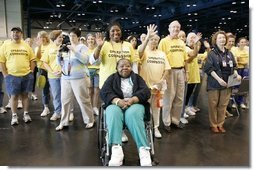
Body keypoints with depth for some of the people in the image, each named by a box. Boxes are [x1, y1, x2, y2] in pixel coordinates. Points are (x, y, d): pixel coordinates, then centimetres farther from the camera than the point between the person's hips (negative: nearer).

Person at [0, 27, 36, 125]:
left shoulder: (26, 46, 8)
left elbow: (32, 60, 10)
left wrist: (31, 72, 1)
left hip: (26, 75, 1)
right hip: (12, 76, -1)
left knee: (25, 95, 10)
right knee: (14, 96, 5)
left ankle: (26, 114, 19)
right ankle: (14, 116, 15)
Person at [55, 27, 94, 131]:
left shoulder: (82, 47, 1)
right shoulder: (66, 48, 15)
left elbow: (85, 60, -15)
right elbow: (61, 63, 18)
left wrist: (74, 51, -19)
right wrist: (59, 55, -1)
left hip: (79, 78, -5)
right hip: (65, 78, 5)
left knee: (83, 100, -1)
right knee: (65, 100, 7)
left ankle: (89, 120, 13)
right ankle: (63, 122, 18)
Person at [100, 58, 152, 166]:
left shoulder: (137, 78, 20)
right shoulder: (112, 78, 19)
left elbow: (146, 91, 2)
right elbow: (104, 92, 1)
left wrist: (131, 100, -18)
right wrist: (118, 101, -20)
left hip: (135, 103, 0)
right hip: (116, 104, 1)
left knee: (133, 115, -35)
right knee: (113, 114, -35)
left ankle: (143, 149, -42)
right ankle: (116, 148, -47)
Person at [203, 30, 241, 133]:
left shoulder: (229, 54, 10)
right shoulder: (212, 53, -5)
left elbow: (233, 67, 17)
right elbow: (209, 68, -11)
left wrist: (236, 75, -3)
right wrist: (218, 79, -19)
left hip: (226, 83, 4)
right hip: (214, 83, -4)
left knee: (223, 105, 9)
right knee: (213, 104, 3)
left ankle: (220, 124, 22)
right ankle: (213, 125, 16)